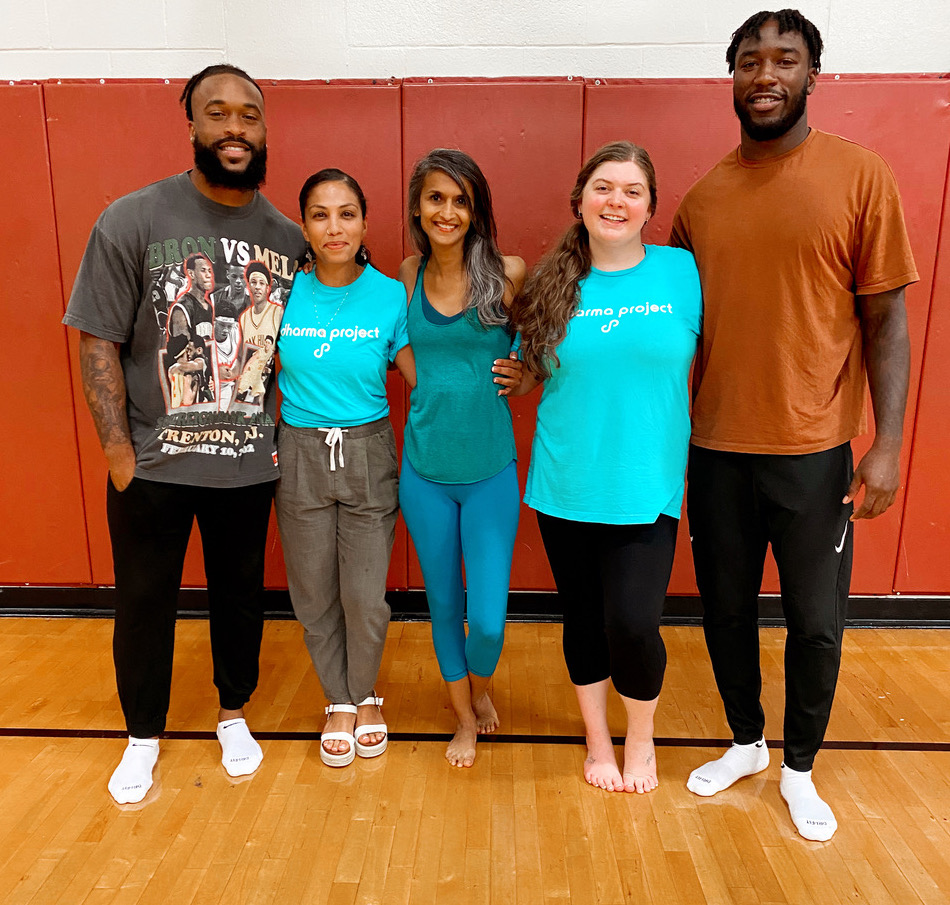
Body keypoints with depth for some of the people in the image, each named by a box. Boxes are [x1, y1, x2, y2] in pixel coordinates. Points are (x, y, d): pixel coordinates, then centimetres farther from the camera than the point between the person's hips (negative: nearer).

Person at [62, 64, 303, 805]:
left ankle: (234, 716, 40)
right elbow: (99, 342, -8)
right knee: (144, 602, 13)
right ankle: (144, 737, 37)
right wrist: (119, 456, -10)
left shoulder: (288, 238, 0)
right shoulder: (133, 221, -8)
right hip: (153, 465, -1)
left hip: (249, 465, 2)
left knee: (241, 594, 16)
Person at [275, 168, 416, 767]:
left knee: (365, 596, 4)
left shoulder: (390, 296, -6)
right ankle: (340, 701, 35)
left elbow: (423, 380, -3)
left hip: (369, 454, -1)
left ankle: (366, 695, 33)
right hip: (301, 455, 2)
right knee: (315, 593, 11)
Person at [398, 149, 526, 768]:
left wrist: (522, 374, -12)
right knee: (444, 603, 15)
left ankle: (481, 689, 36)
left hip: (490, 469, -2)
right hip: (425, 468, 3)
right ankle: (464, 717, 39)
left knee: (488, 618, -1)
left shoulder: (509, 273, -7)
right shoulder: (409, 275, 2)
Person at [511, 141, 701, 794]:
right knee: (583, 619, 14)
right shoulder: (553, 285, 3)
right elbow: (528, 374, 14)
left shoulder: (684, 272, -1)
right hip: (565, 488, 2)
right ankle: (599, 739, 40)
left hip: (647, 490, -2)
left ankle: (642, 740, 28)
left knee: (634, 625, -6)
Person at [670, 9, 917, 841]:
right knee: (726, 607, 14)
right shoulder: (703, 197, 5)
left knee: (816, 622, 9)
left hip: (814, 449, -2)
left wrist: (887, 445, -9)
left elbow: (886, 319, -4)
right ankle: (746, 743, 38)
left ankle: (800, 768, 34)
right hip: (716, 448, 3)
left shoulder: (861, 177, -4)